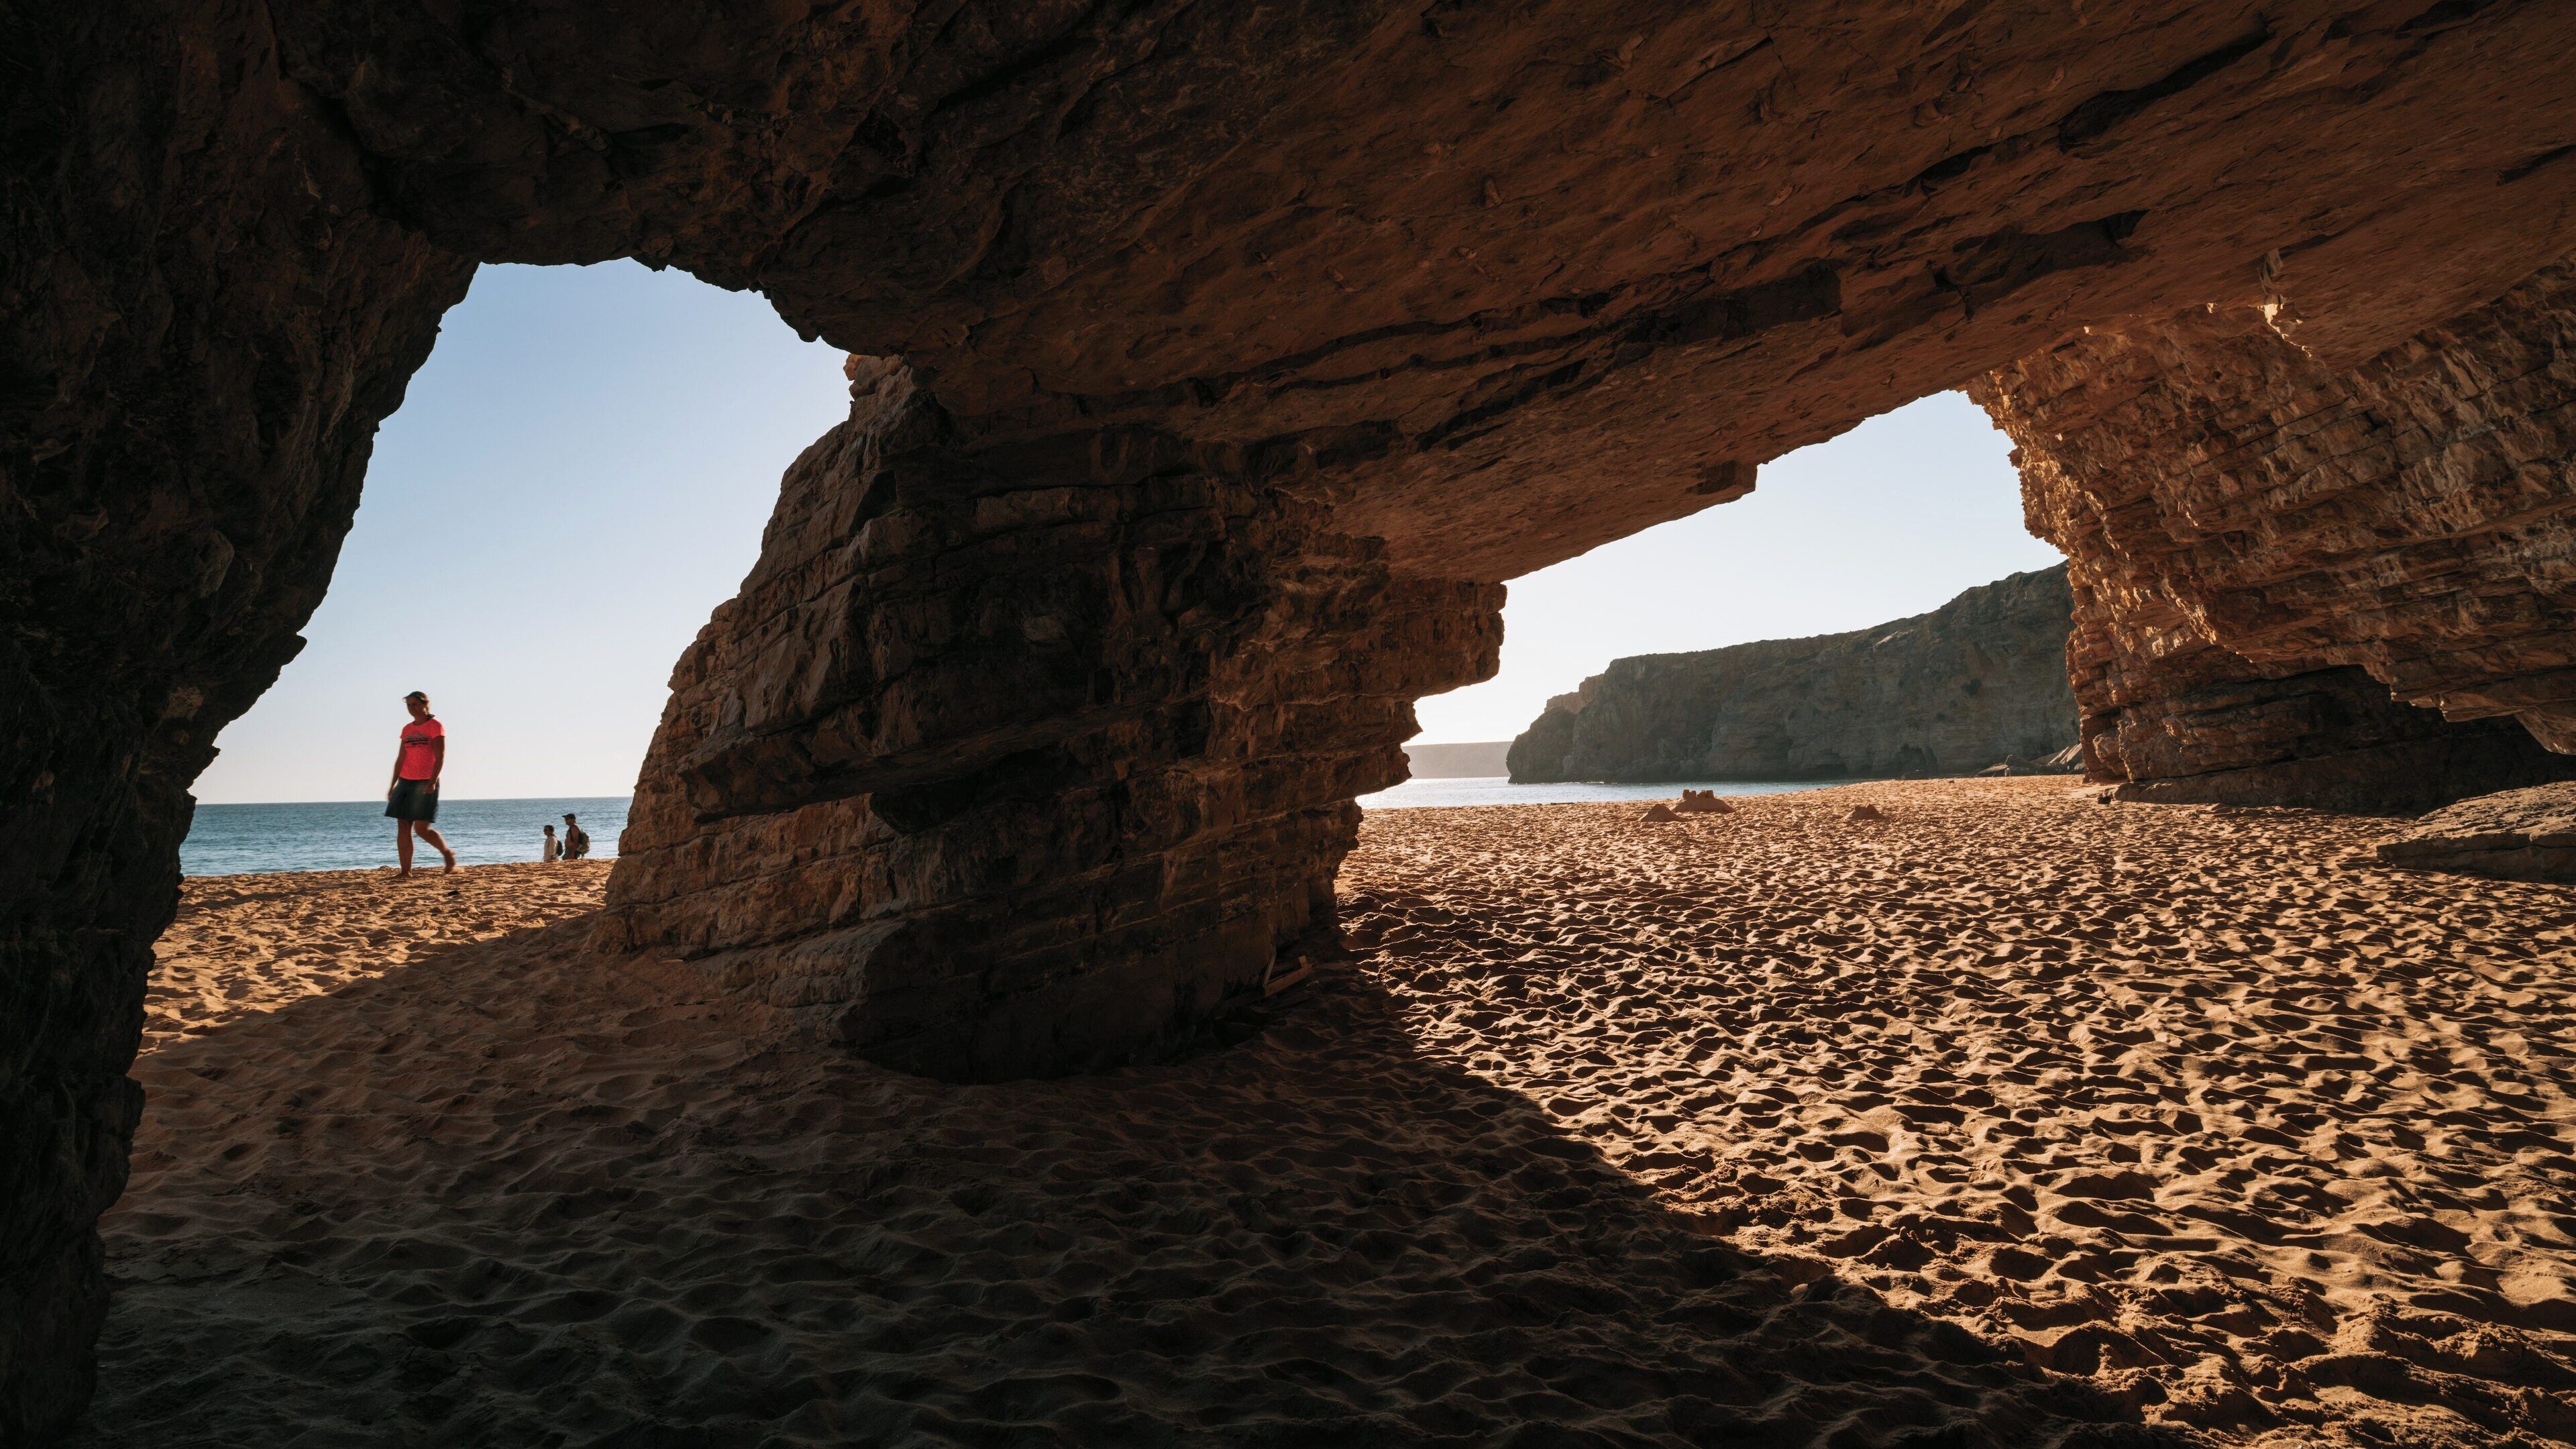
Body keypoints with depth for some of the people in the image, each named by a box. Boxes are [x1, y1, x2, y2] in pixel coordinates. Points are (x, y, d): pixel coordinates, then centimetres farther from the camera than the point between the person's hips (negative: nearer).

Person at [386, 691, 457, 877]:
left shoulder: (436, 727, -4)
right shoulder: (407, 729, 15)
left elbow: (440, 757, -13)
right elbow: (400, 759, 18)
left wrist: (432, 782, -23)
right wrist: (393, 785, 15)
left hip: (425, 784, -6)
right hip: (405, 783, 6)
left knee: (422, 829, -9)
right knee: (403, 828, 0)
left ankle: (448, 853, 14)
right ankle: (406, 871, 2)